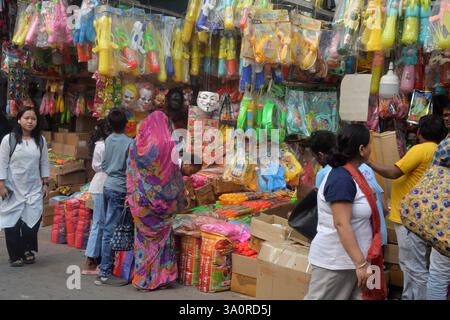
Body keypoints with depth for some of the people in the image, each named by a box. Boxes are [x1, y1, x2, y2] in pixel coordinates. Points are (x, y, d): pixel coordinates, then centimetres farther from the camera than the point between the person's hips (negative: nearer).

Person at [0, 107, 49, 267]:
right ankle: (15, 256, 16)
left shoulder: (41, 140, 5)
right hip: (13, 188, -2)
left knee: (32, 220, -3)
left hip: (34, 188, 2)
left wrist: (45, 184, 5)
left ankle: (27, 250, 20)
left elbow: (44, 164, 9)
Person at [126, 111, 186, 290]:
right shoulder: (168, 144, -11)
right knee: (161, 236, 10)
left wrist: (132, 194, 13)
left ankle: (142, 277, 18)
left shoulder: (138, 144, -1)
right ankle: (159, 277, 16)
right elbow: (175, 173, -5)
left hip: (141, 199, 3)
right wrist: (178, 199, 6)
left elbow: (130, 173, 4)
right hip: (161, 199, -3)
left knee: (144, 236, 12)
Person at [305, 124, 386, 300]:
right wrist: (361, 263, -26)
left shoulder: (350, 173, 8)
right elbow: (341, 224, -26)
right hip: (335, 261, -9)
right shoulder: (342, 179, -22)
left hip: (349, 257, 9)